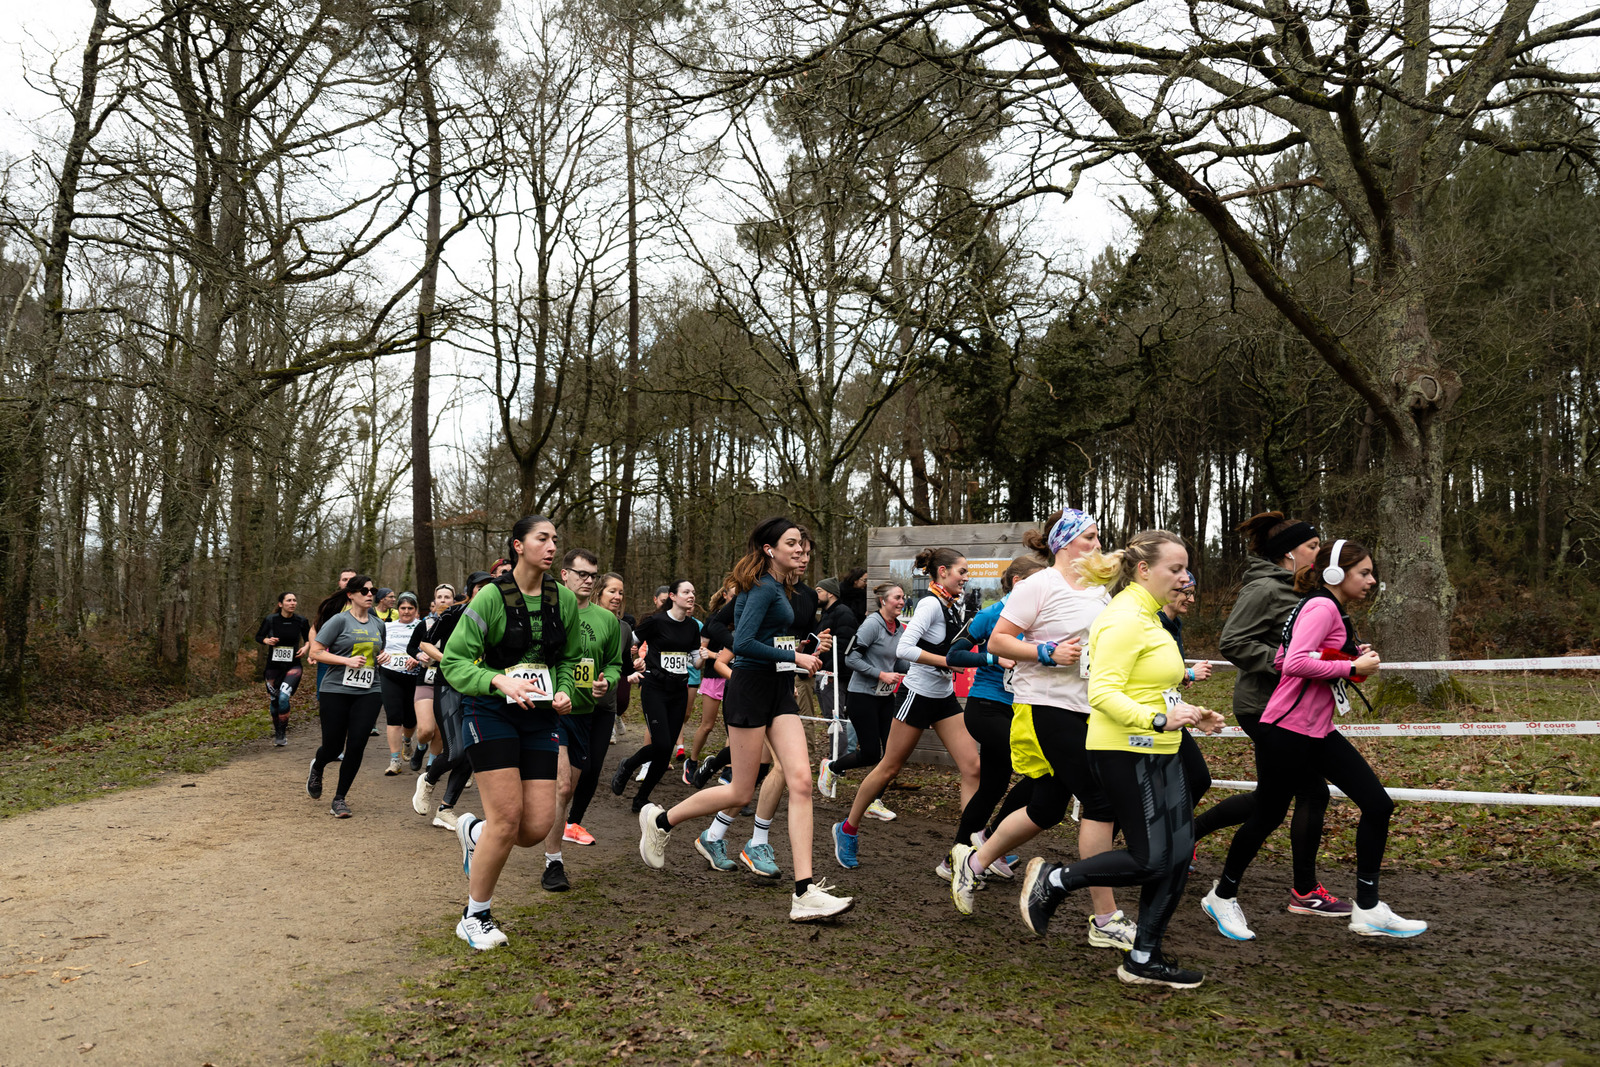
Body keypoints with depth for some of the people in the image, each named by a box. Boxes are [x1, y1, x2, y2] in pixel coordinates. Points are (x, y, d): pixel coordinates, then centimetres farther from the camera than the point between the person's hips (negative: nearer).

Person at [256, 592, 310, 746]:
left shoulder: (301, 621, -3)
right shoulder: (270, 620, -6)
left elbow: (308, 639, 13)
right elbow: (258, 636, 8)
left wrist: (306, 647, -7)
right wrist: (267, 640, -13)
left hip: (293, 665, -1)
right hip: (273, 665, 1)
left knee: (283, 697, -21)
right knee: (273, 701, 8)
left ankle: (282, 734, -8)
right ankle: (277, 733, 31)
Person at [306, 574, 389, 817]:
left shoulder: (378, 624, 13)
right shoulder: (340, 620, -5)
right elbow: (315, 652, -7)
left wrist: (382, 657, 6)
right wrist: (347, 661, -17)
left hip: (368, 692, 4)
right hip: (336, 691, -4)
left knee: (356, 747, -4)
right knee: (333, 746, 3)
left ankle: (339, 799, 10)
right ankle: (316, 768, 40)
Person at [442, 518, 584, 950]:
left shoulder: (564, 599, 5)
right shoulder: (491, 597, -10)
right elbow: (454, 661, -10)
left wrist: (564, 692, -1)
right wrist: (500, 680, -26)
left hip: (539, 719, 5)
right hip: (491, 713, -5)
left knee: (537, 826, -3)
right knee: (508, 817, -10)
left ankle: (475, 832, 32)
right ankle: (474, 917, 12)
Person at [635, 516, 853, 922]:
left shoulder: (778, 587, 16)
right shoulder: (763, 588, -13)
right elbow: (743, 643, -23)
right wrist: (794, 657, -18)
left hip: (779, 692, 9)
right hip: (751, 690, -9)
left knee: (801, 781, -6)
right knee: (741, 792, 2)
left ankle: (805, 893, -9)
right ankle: (659, 820, 25)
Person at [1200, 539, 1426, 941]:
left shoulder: (1327, 609, 16)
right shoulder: (1321, 607, -14)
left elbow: (1280, 660, 16)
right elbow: (1295, 663, -28)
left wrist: (1351, 655, 11)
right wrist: (1352, 667, -18)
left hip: (1318, 733, 10)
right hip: (1287, 731, -10)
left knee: (1378, 804, 3)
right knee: (1267, 816, 3)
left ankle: (1368, 909, 11)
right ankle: (1223, 896, 23)